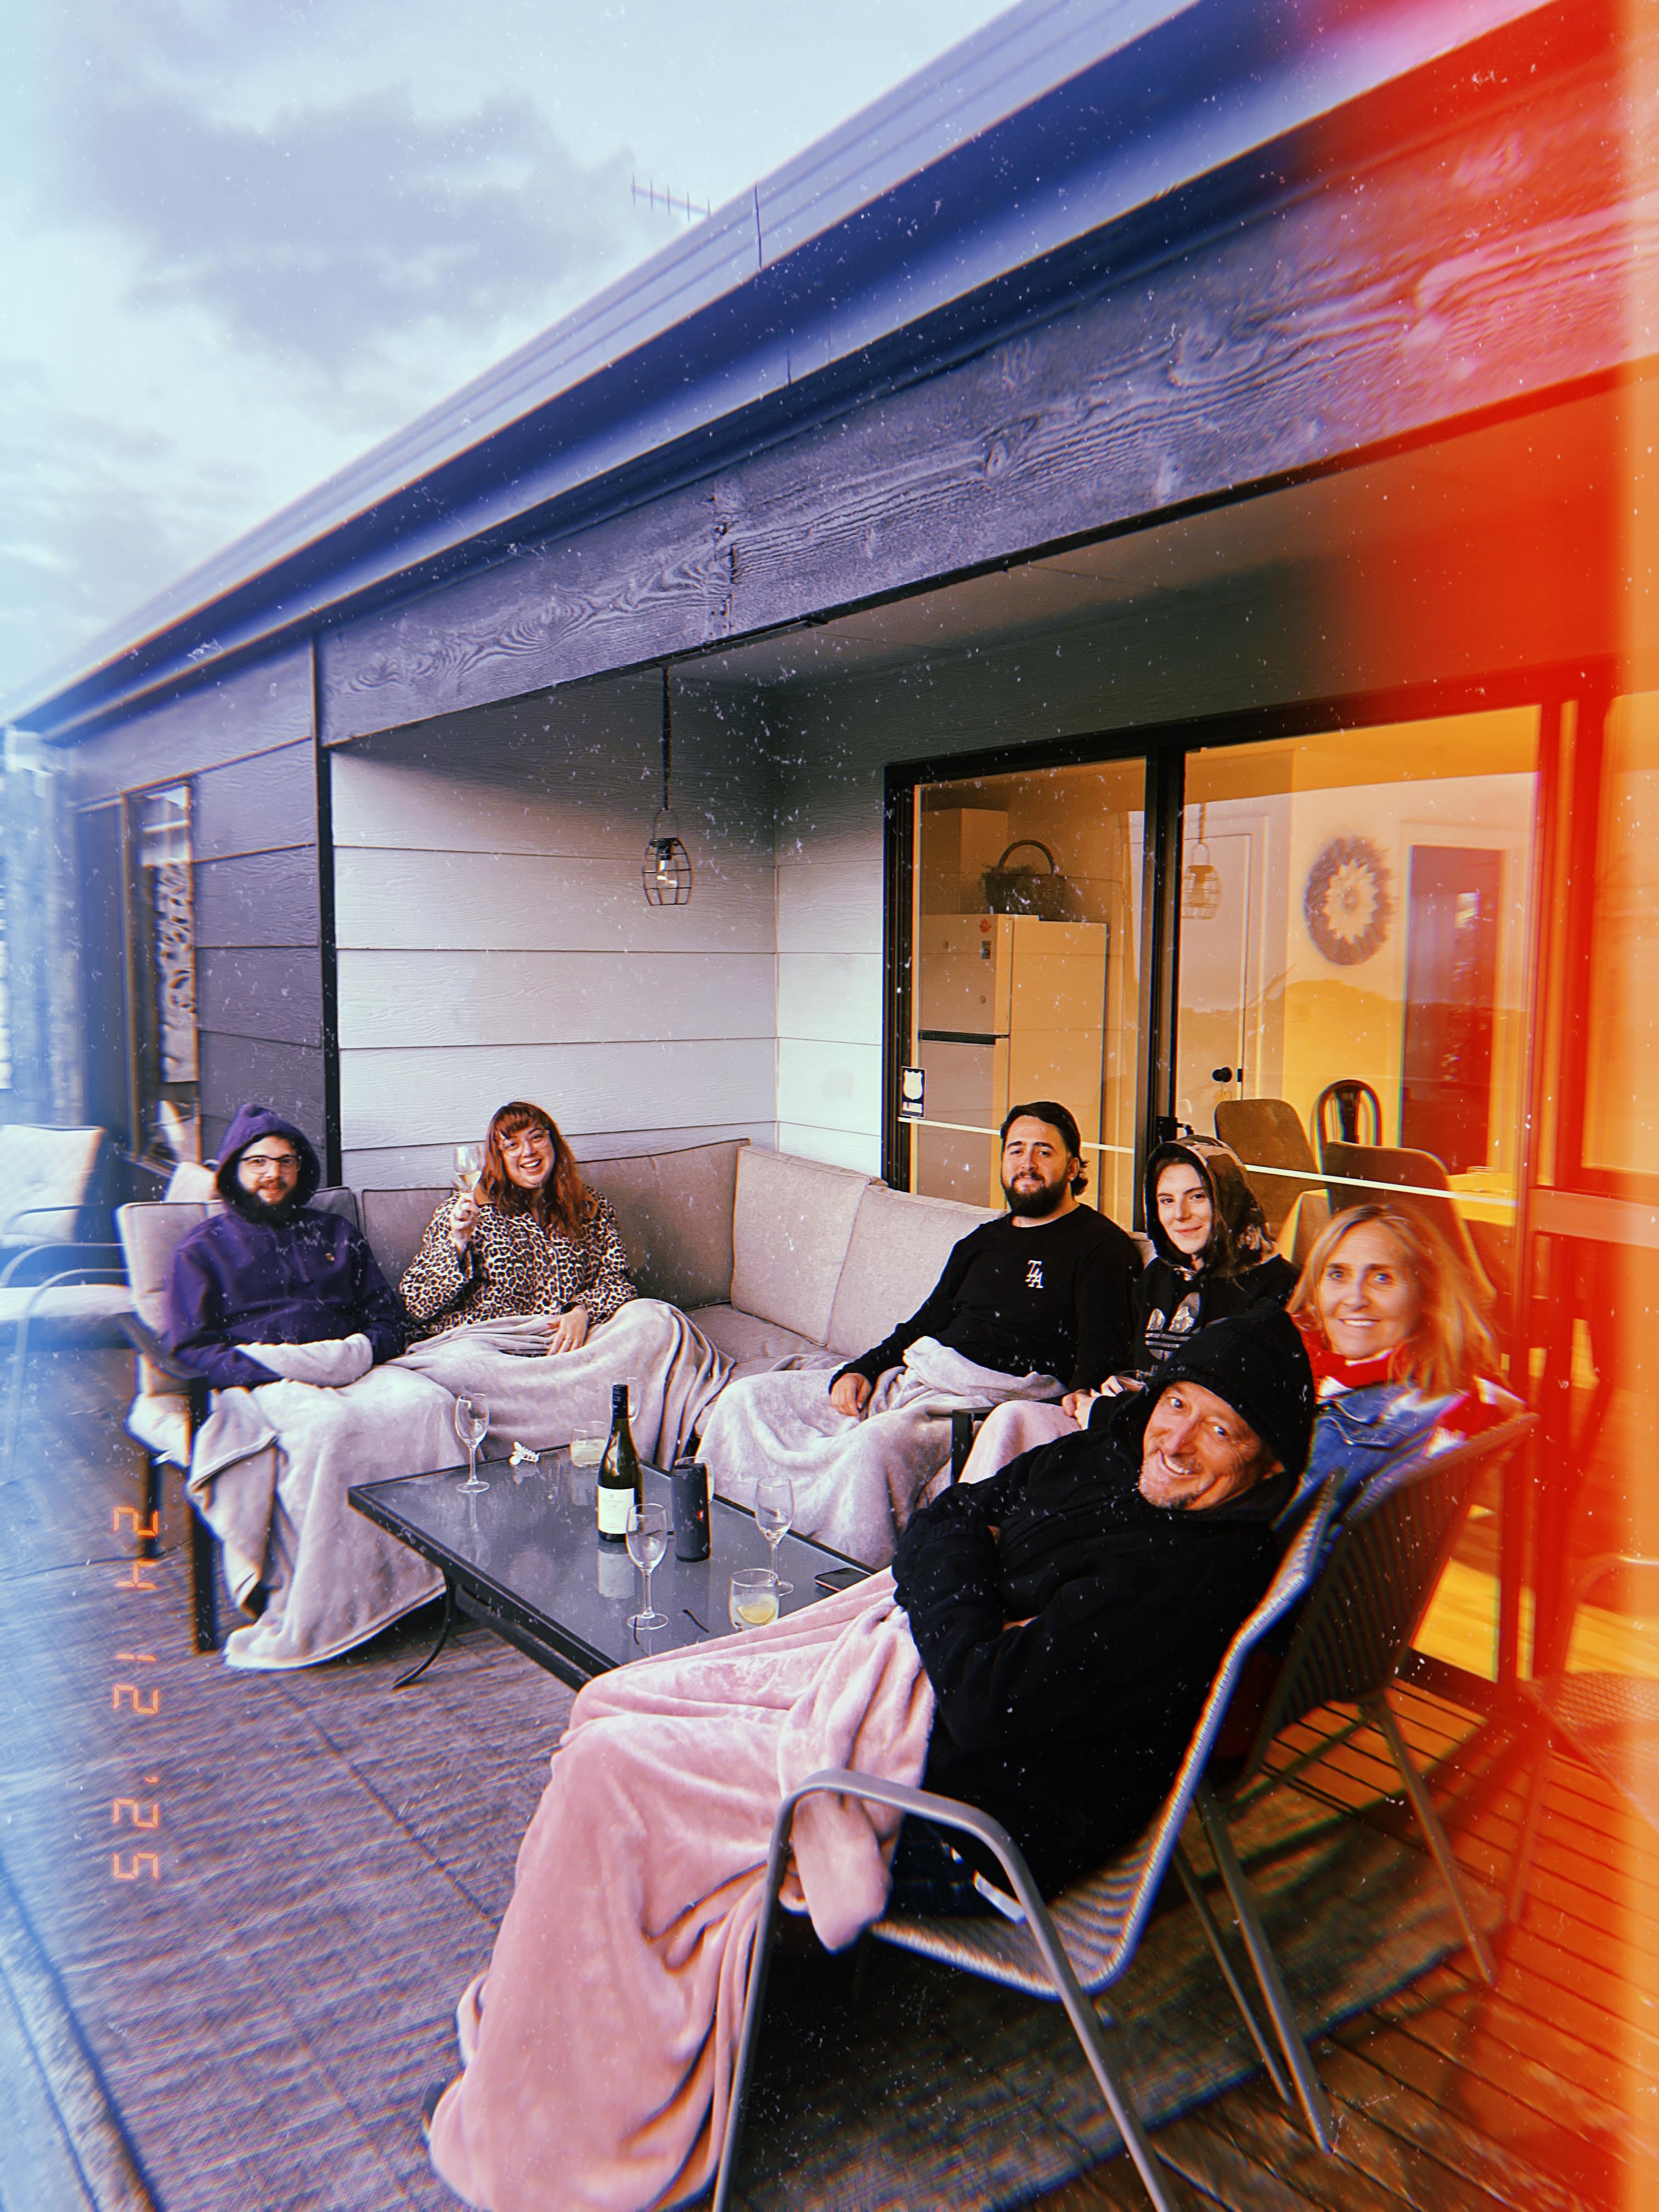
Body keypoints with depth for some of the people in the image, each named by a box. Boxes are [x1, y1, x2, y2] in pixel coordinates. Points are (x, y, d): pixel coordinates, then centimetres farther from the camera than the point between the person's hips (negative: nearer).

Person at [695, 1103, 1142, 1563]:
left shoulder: (1101, 1245, 1)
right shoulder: (982, 1241, 22)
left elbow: (1102, 1353, -9)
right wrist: (860, 1370, 8)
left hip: (988, 1396, -8)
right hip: (911, 1377, 8)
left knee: (878, 1443, -39)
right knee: (747, 1397, -1)